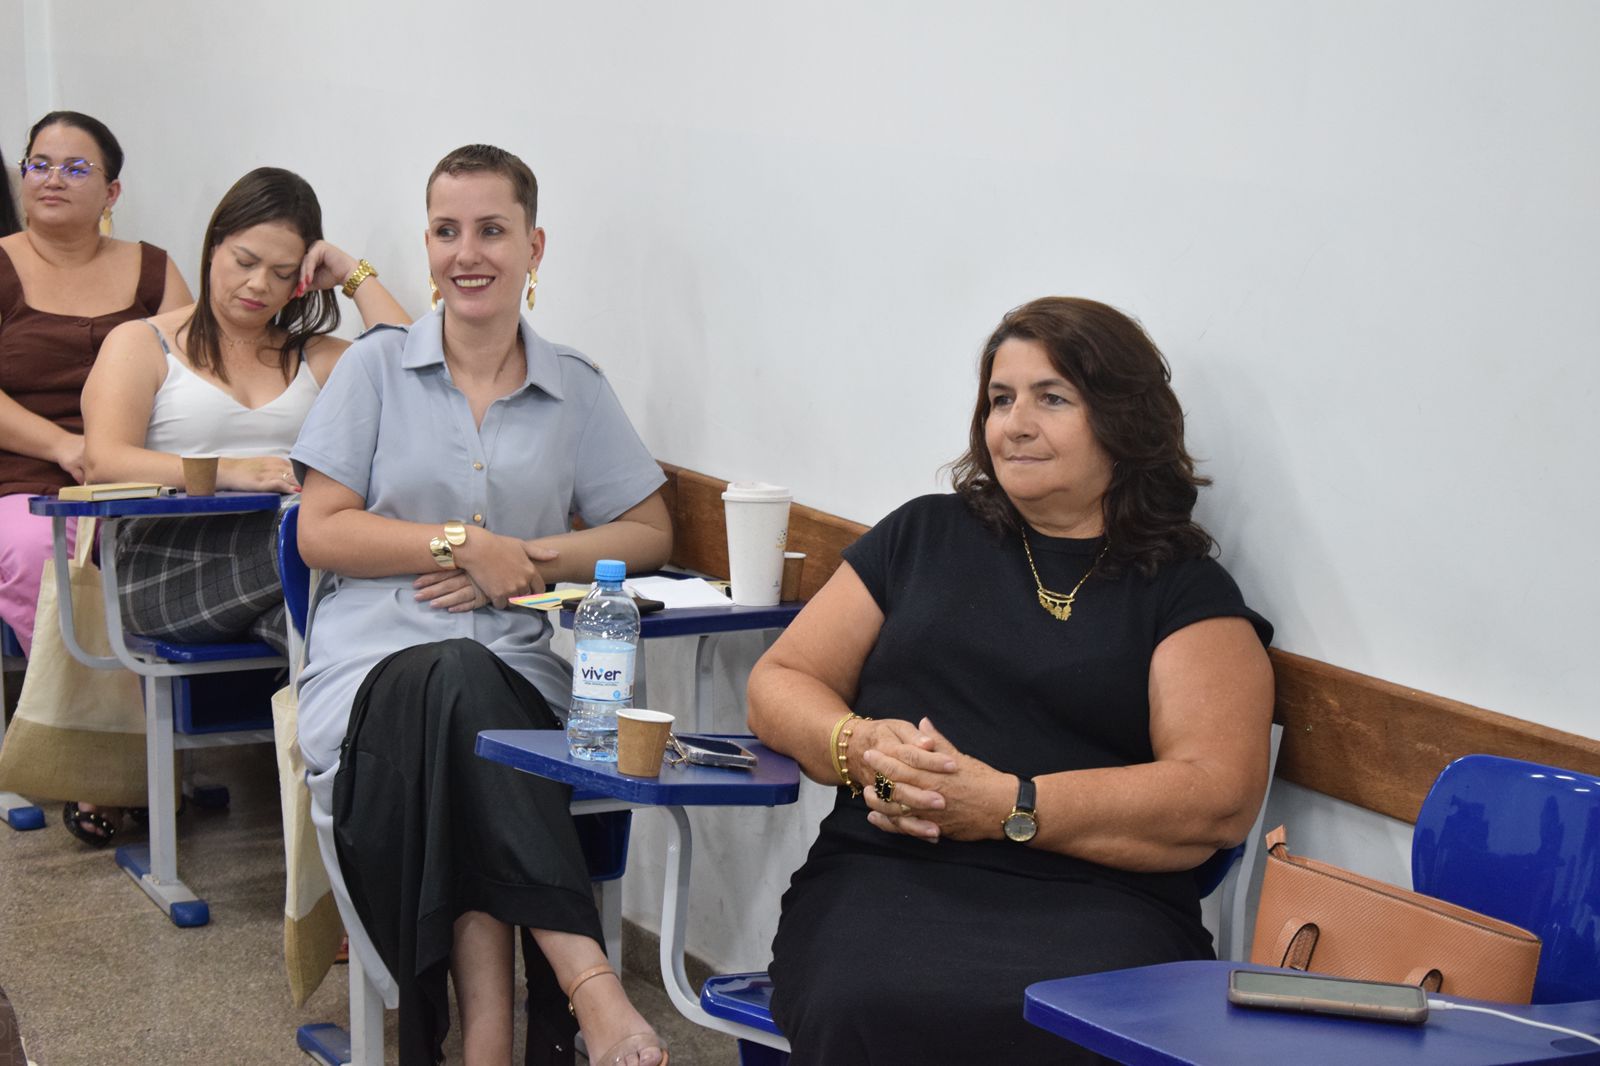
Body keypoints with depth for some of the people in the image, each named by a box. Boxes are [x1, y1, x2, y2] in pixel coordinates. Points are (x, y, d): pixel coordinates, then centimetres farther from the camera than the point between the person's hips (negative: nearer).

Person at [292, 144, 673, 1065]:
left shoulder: (578, 390, 14)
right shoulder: (376, 367, 11)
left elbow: (651, 535, 14)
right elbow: (321, 533, 5)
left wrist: (524, 561, -2)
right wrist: (463, 543, -6)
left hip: (517, 672, 1)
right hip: (377, 662, -1)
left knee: (457, 744, -35)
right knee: (453, 683, -37)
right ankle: (589, 985, -46)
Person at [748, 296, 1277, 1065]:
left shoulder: (1186, 591, 12)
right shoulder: (924, 535, 21)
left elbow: (1221, 799, -1)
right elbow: (777, 684, 21)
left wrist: (1007, 806, -11)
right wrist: (859, 747, -3)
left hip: (1091, 902, -1)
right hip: (886, 878, 2)